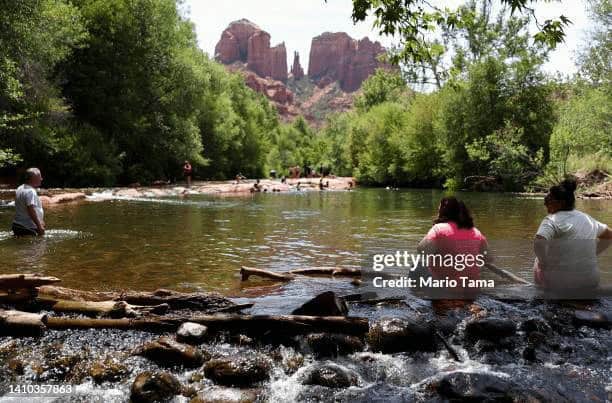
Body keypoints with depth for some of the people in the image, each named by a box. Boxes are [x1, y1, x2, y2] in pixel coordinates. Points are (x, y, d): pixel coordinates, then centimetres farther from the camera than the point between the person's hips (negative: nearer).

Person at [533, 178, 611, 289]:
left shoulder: (552, 220, -13)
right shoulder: (587, 218, 9)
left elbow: (538, 243, -30)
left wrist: (544, 263, -14)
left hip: (559, 284, -6)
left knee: (538, 264, 21)